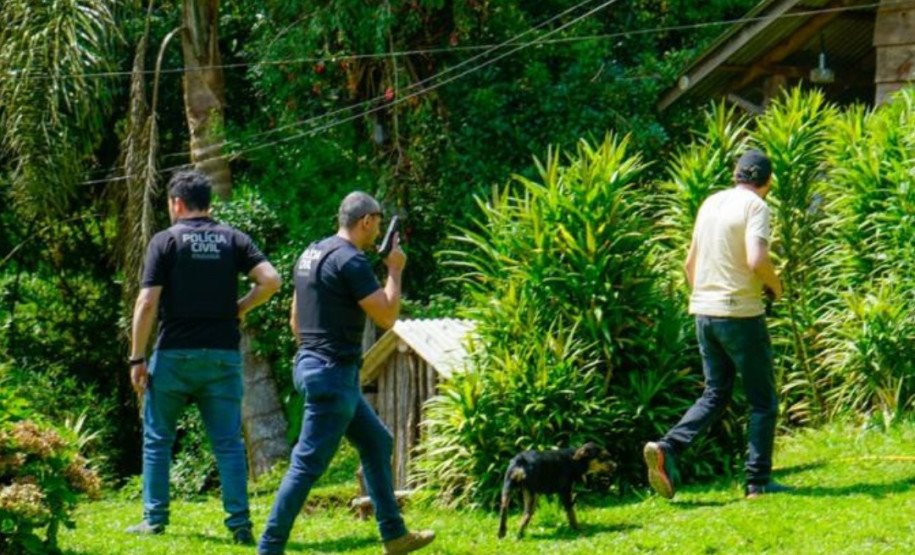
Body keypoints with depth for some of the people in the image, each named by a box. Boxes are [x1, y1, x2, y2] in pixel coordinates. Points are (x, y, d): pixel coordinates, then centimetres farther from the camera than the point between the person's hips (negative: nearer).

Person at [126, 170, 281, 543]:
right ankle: (239, 523, -4)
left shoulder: (166, 240, -3)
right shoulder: (233, 239, 6)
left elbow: (147, 302, -9)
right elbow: (270, 280, -7)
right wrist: (241, 307, 8)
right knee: (228, 442, 4)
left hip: (175, 355, -2)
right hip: (223, 355, 2)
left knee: (157, 439, 12)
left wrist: (137, 358, -5)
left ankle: (155, 518, 12)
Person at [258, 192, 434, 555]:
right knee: (308, 464, -7)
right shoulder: (351, 260, -16)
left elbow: (295, 320, 20)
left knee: (377, 442, 18)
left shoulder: (311, 253, 13)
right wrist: (395, 270, -2)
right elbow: (387, 316, -14)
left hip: (312, 365, 10)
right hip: (333, 374, -10)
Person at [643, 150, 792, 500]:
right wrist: (775, 287, -4)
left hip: (704, 312, 7)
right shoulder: (755, 206, -10)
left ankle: (667, 448, -6)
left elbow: (690, 263, 18)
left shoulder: (711, 204, 12)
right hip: (740, 313, -7)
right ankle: (758, 481, 3)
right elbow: (756, 260, -23)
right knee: (762, 400, 5)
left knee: (715, 394, 14)